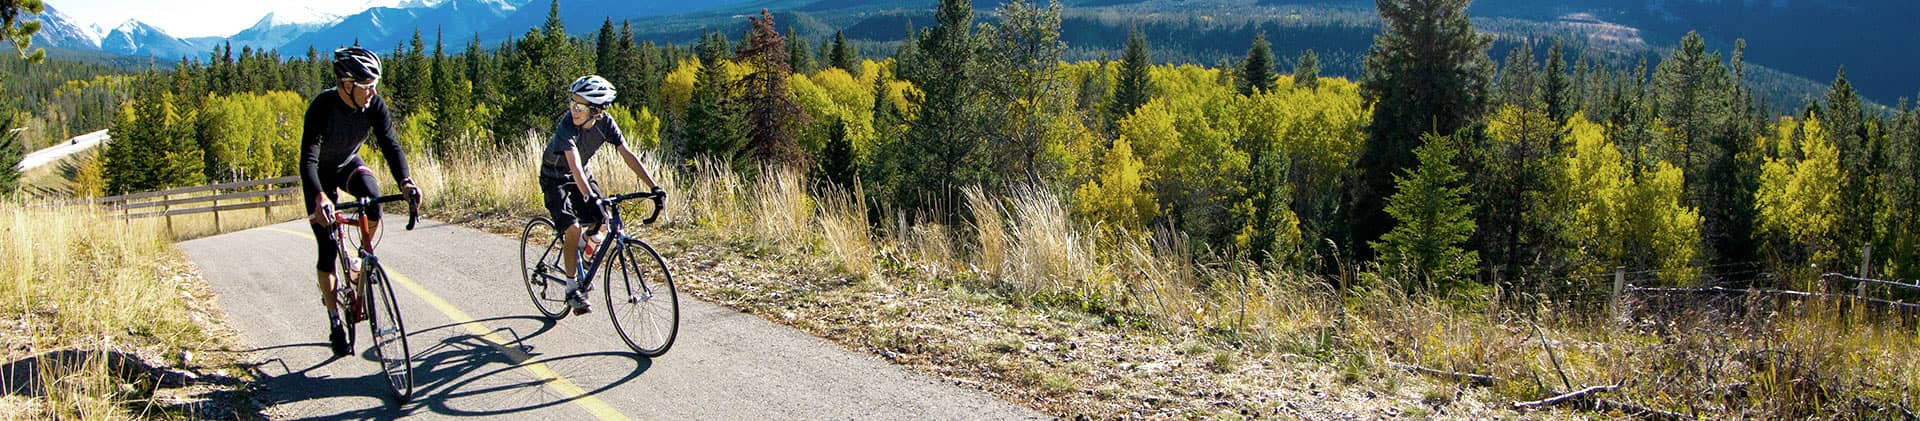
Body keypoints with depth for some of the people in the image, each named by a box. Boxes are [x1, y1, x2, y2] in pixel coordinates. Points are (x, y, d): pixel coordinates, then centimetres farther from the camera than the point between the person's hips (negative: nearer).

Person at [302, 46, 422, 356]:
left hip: (349, 164, 3)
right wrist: (319, 197, -57)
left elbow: (389, 144, -26)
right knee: (327, 248, -7)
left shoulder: (374, 105, -22)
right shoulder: (323, 107, -33)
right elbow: (308, 159, -39)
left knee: (372, 198, -31)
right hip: (321, 173, -3)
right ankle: (335, 322, 4)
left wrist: (404, 180, -45)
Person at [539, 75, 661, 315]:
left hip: (582, 175, 5)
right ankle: (572, 290, -10)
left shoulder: (605, 124, -18)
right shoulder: (567, 126, -33)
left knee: (601, 224, -7)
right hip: (554, 178, -5)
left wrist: (654, 187, -23)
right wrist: (591, 198, -58)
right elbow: (575, 166, -45)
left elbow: (628, 155, -17)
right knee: (573, 228, -21)